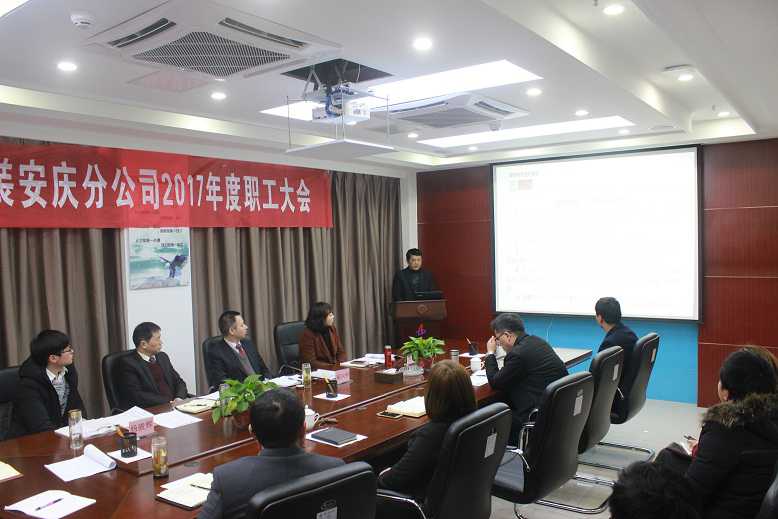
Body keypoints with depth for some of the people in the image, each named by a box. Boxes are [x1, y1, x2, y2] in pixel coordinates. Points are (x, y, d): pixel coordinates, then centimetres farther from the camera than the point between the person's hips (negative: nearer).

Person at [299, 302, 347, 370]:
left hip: (334, 369, 7)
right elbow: (310, 363, -18)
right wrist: (335, 367, -21)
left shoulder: (332, 329, 5)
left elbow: (341, 351, 11)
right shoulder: (307, 335, -15)